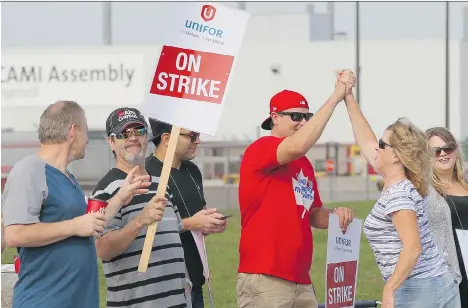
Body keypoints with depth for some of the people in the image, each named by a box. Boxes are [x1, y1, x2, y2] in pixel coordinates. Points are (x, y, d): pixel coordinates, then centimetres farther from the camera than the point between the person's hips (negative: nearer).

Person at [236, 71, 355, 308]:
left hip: (301, 281, 8)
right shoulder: (259, 150, -8)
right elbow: (298, 146, -28)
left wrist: (335, 216, 1)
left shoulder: (305, 164, 17)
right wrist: (335, 97, -22)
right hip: (264, 280, -8)